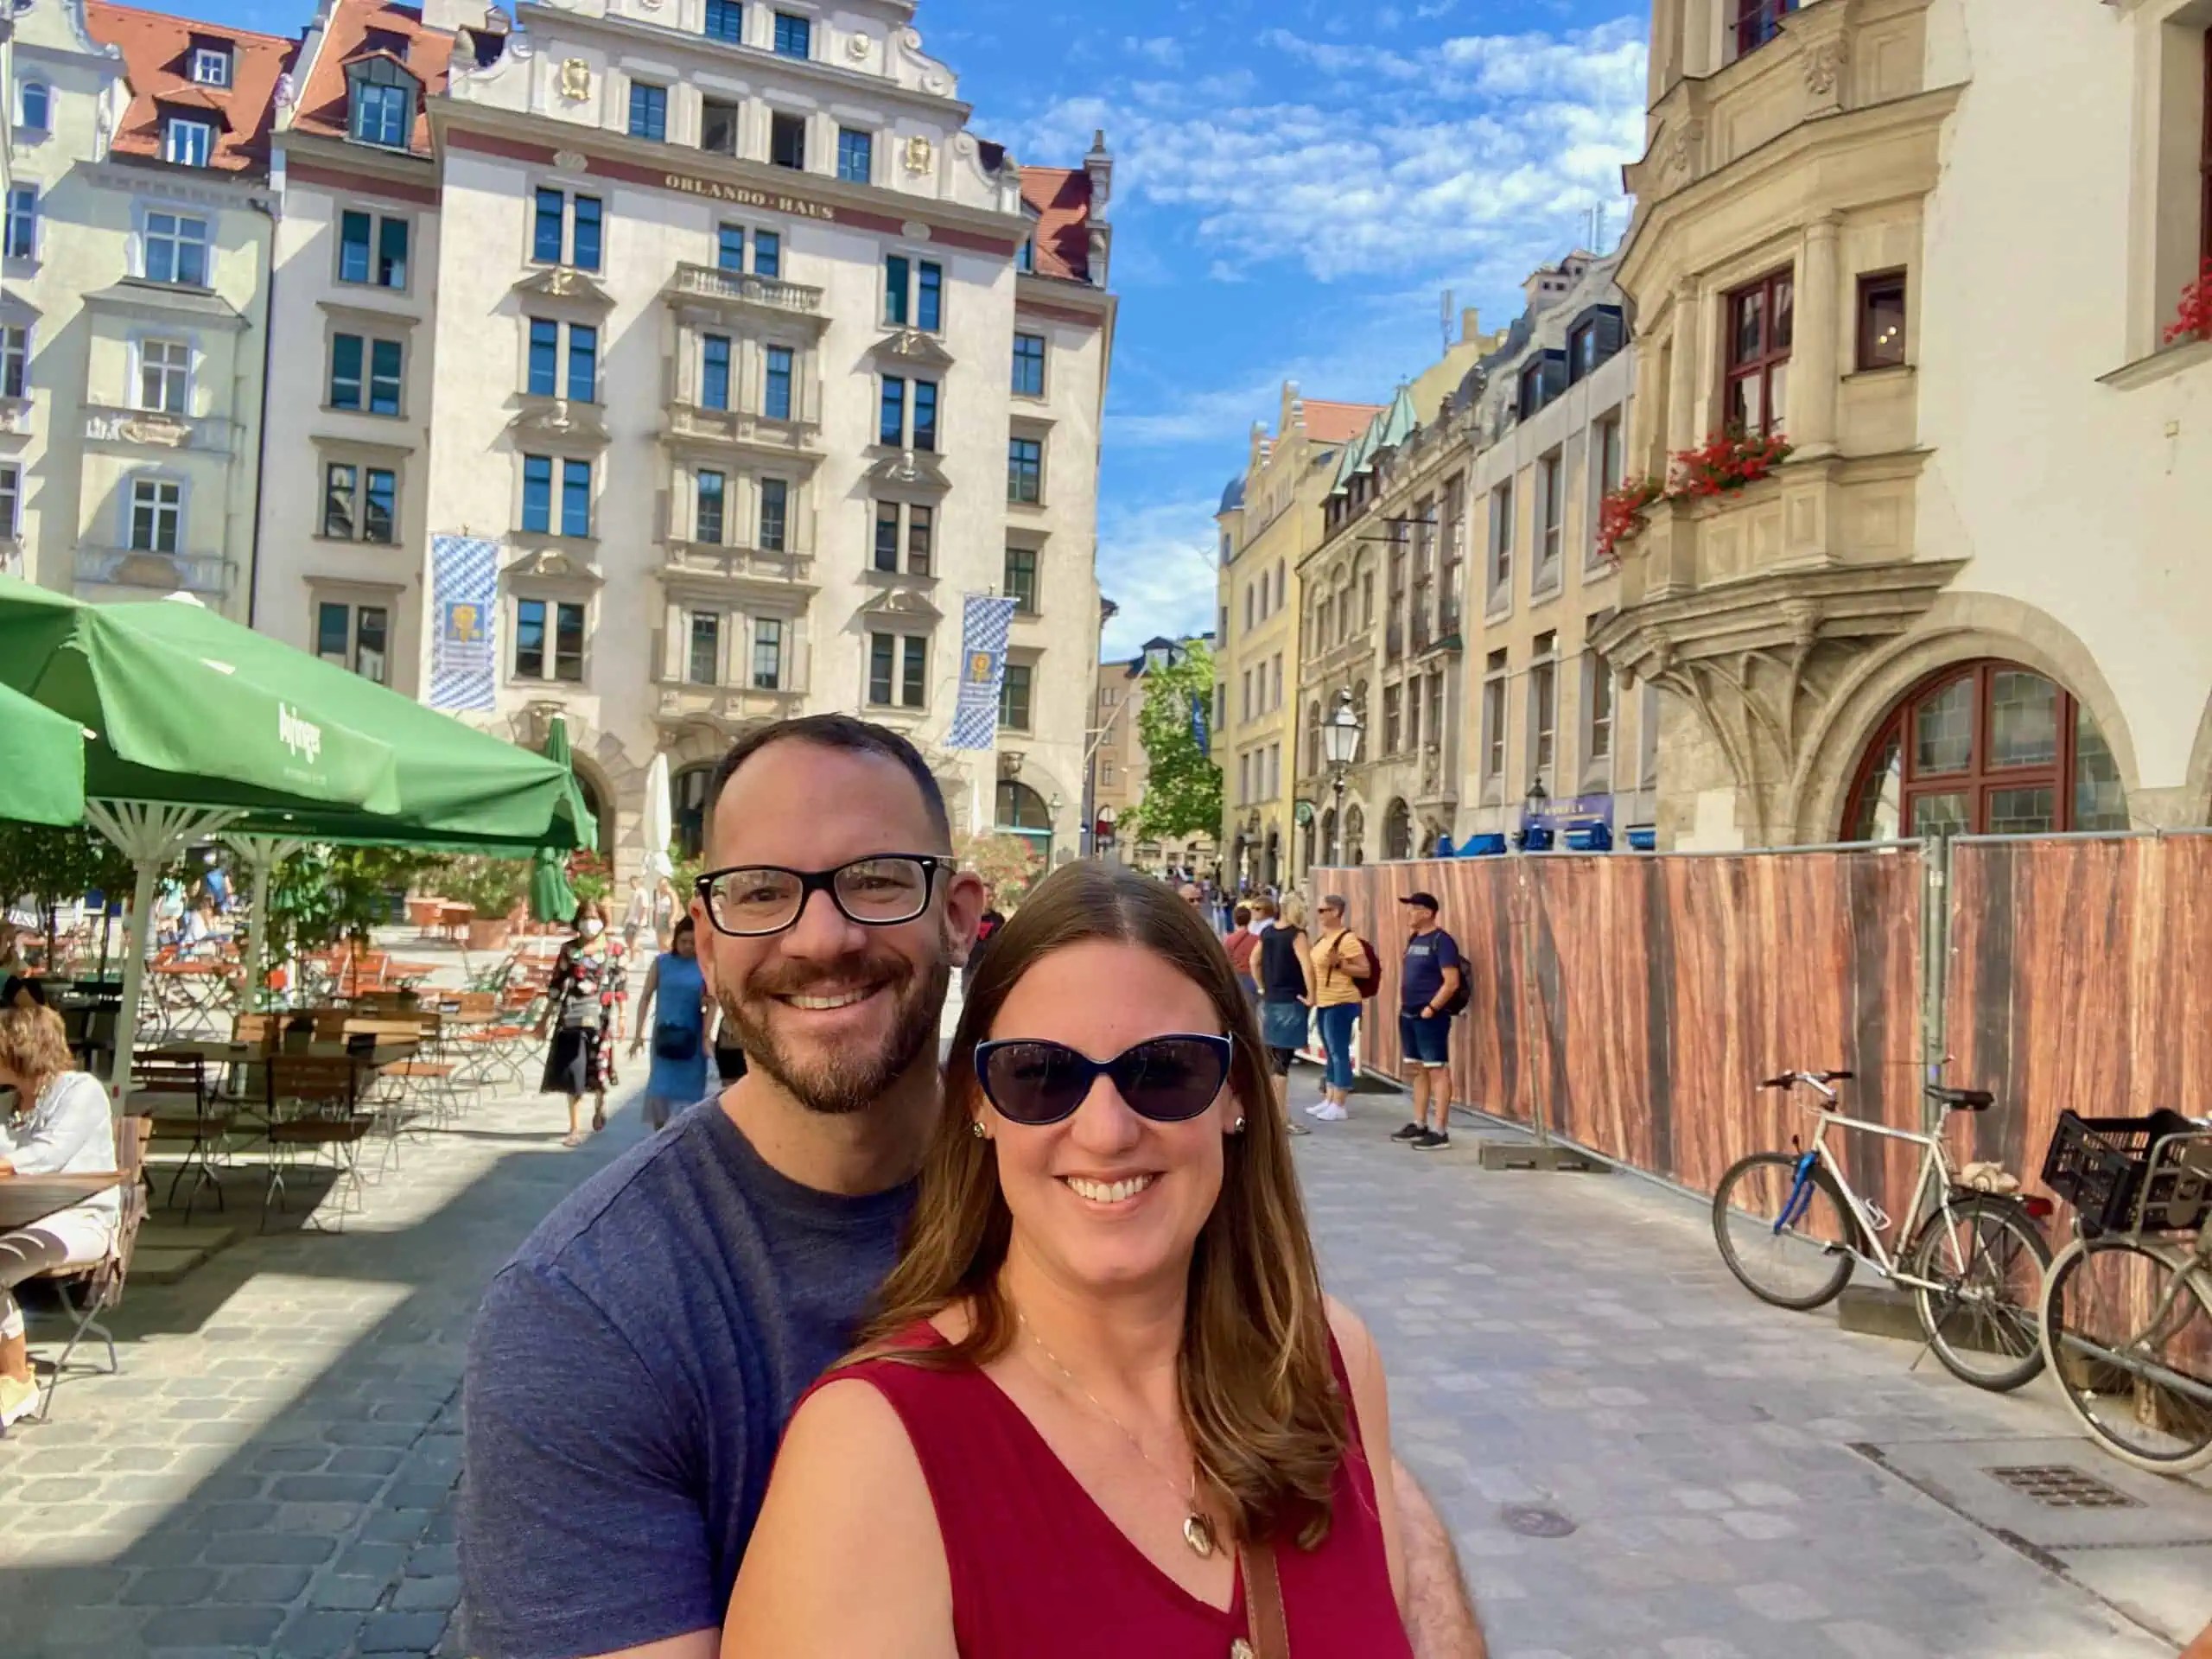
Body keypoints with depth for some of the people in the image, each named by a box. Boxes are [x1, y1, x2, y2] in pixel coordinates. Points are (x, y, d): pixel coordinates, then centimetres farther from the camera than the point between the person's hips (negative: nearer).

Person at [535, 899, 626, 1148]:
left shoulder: (614, 950, 2)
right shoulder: (569, 949, 5)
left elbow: (619, 987, 3)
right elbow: (556, 987, 7)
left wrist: (620, 1018, 0)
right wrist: (545, 1018, 6)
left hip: (601, 1017, -1)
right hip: (572, 1017, 1)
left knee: (598, 1068, 4)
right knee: (573, 1071, -2)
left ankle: (599, 1104, 38)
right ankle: (575, 1128, 4)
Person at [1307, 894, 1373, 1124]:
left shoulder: (1348, 939, -14)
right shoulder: (1323, 938, 13)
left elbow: (1366, 971, -15)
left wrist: (1339, 964, -24)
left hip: (1341, 1003, -9)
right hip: (1324, 1003, 9)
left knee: (1339, 1054, -5)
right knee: (1330, 1054, 14)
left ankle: (1339, 1106, -2)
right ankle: (1329, 1100, 21)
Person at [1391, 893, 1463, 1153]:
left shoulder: (1441, 941, -12)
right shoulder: (1413, 939, 14)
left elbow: (1451, 982, -17)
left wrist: (1431, 1009, -18)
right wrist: (1401, 1004, 15)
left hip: (1430, 1016, -9)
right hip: (1408, 1015, 9)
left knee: (1437, 1071, -7)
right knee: (1418, 1070, 14)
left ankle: (1441, 1132, -6)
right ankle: (1419, 1125, 22)